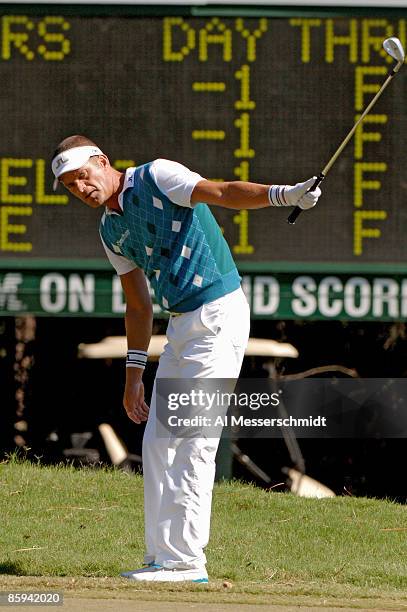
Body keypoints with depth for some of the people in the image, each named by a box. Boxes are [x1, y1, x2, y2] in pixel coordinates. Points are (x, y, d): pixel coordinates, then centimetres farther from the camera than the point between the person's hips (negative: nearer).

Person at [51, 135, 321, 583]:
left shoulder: (158, 177, -8)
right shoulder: (112, 230, 15)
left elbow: (221, 192, -22)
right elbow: (138, 306, 21)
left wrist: (284, 194, -39)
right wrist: (133, 374, 17)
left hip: (218, 315, -9)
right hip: (181, 326, 9)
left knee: (193, 445, -11)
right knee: (158, 444, 10)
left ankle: (186, 561, -11)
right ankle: (161, 558, 16)